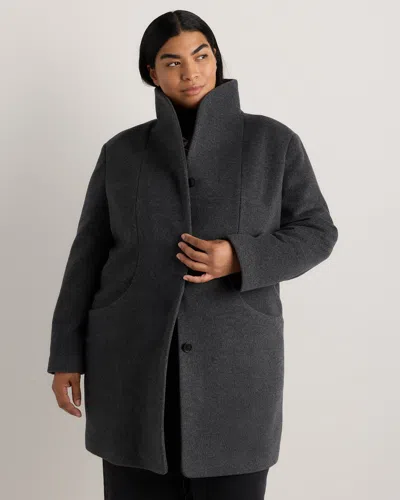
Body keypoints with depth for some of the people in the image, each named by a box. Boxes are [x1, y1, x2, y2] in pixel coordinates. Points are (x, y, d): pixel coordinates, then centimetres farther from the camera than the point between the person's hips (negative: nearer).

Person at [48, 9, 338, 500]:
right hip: (137, 357, 2)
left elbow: (314, 233, 1)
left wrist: (240, 259, -17)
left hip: (232, 360, -1)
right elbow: (89, 253, 6)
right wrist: (68, 354, 2)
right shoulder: (122, 152, 5)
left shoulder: (274, 141, 0)